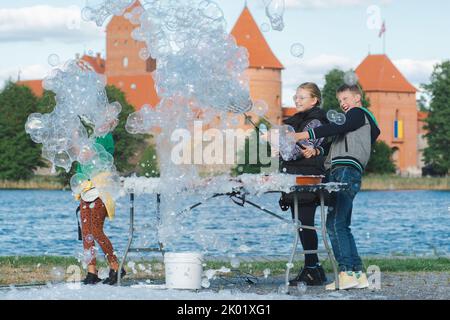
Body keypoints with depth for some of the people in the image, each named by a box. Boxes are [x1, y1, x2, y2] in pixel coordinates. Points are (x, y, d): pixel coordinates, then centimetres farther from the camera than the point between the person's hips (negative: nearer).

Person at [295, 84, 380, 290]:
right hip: (340, 174, 10)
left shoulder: (358, 113, 5)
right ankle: (358, 274, 5)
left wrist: (306, 134, -18)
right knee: (342, 226, 8)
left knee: (335, 223, -17)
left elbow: (338, 128, -13)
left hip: (346, 171, -10)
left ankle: (347, 273, -23)